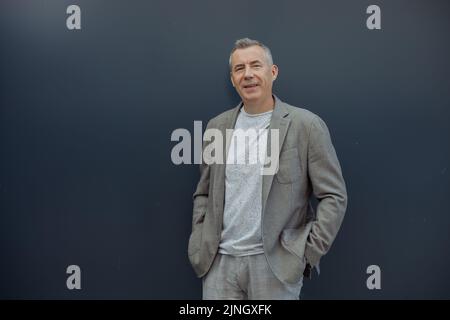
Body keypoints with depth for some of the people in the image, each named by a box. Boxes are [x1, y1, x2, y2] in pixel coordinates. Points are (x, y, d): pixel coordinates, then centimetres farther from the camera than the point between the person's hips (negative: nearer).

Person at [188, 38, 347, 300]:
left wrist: (308, 253, -9)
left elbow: (334, 196, -5)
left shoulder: (306, 125, -6)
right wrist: (200, 244, 4)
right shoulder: (217, 126, 7)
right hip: (220, 261, 3)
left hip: (276, 264, -3)